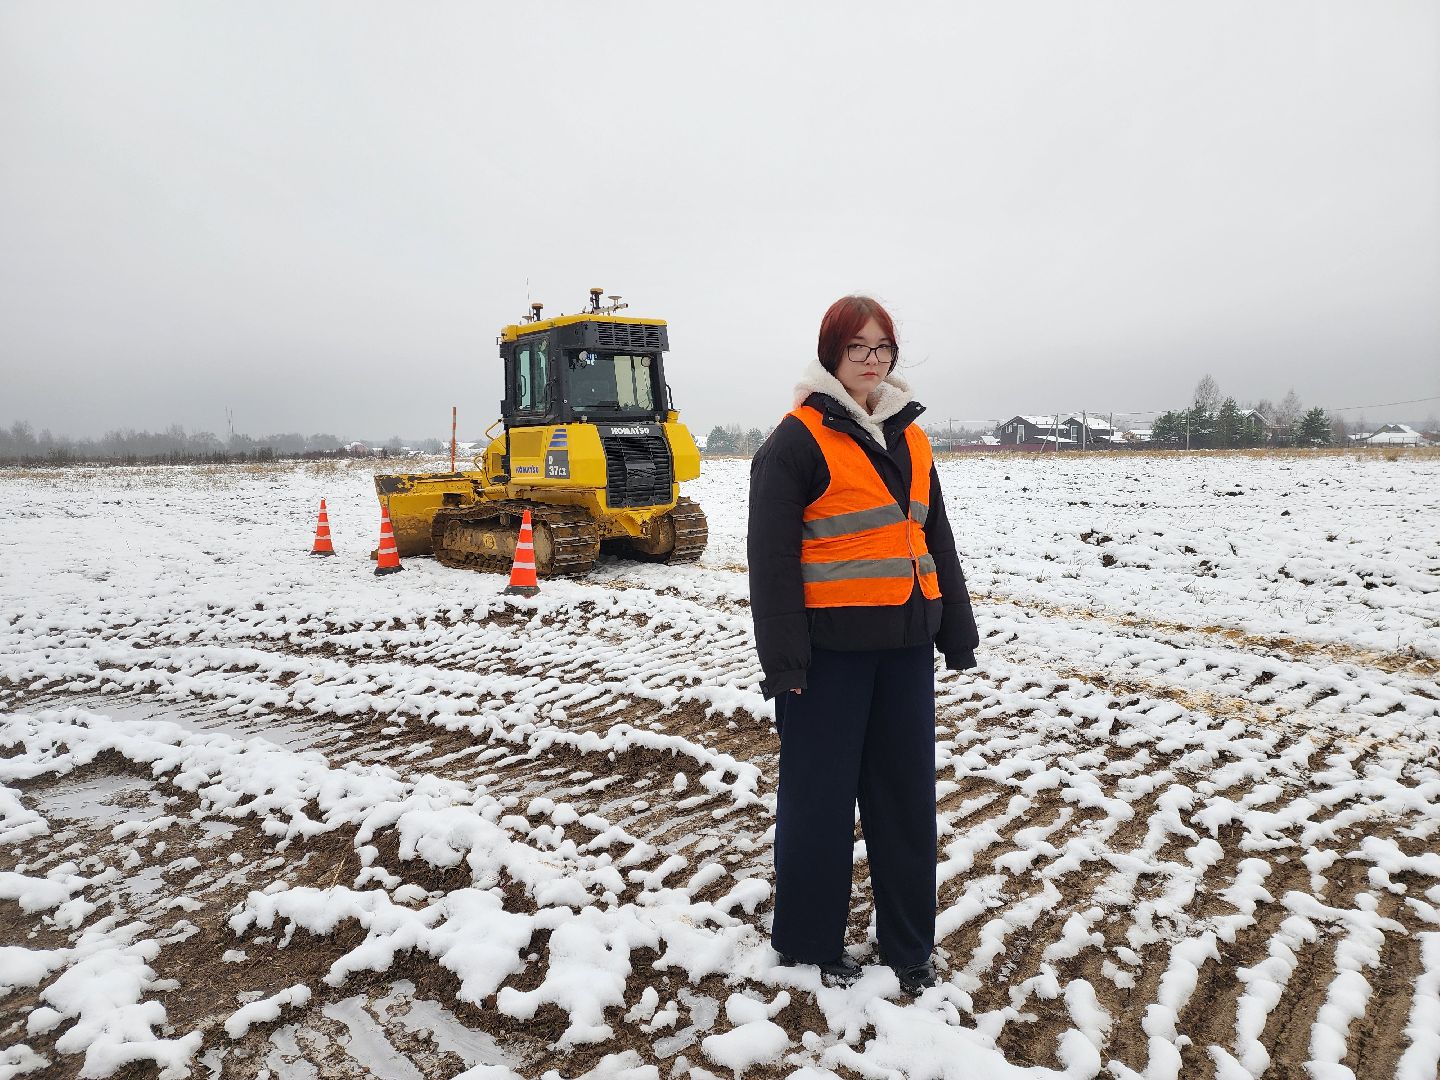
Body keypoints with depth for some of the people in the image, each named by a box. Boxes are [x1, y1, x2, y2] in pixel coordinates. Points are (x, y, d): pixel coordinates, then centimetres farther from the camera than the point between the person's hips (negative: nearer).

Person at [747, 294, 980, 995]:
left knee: (907, 793, 13)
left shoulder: (910, 438, 14)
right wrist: (782, 659, -15)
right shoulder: (798, 439, -7)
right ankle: (809, 940, 25)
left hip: (906, 646, 6)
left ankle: (908, 944, 30)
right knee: (820, 794, 5)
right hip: (830, 648, -6)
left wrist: (957, 635, 15)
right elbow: (771, 555, -11)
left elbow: (936, 540, 18)